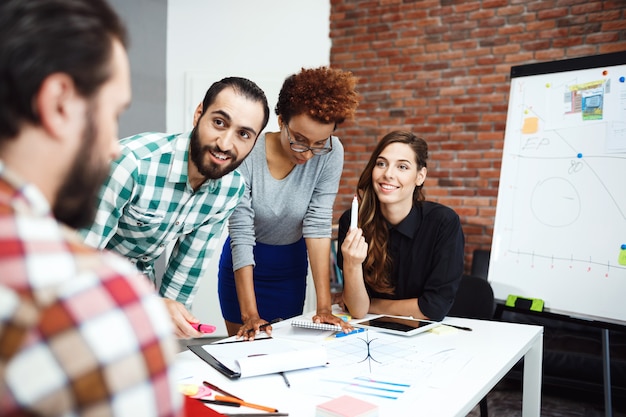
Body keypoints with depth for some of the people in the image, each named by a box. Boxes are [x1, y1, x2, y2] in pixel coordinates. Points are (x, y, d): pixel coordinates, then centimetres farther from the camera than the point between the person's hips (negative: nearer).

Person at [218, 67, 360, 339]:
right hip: (243, 266, -1)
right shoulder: (248, 156, -27)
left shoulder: (330, 153, -21)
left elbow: (318, 224, -20)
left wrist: (324, 307, -24)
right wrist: (250, 315, -28)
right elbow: (241, 235, -24)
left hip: (291, 267, 2)